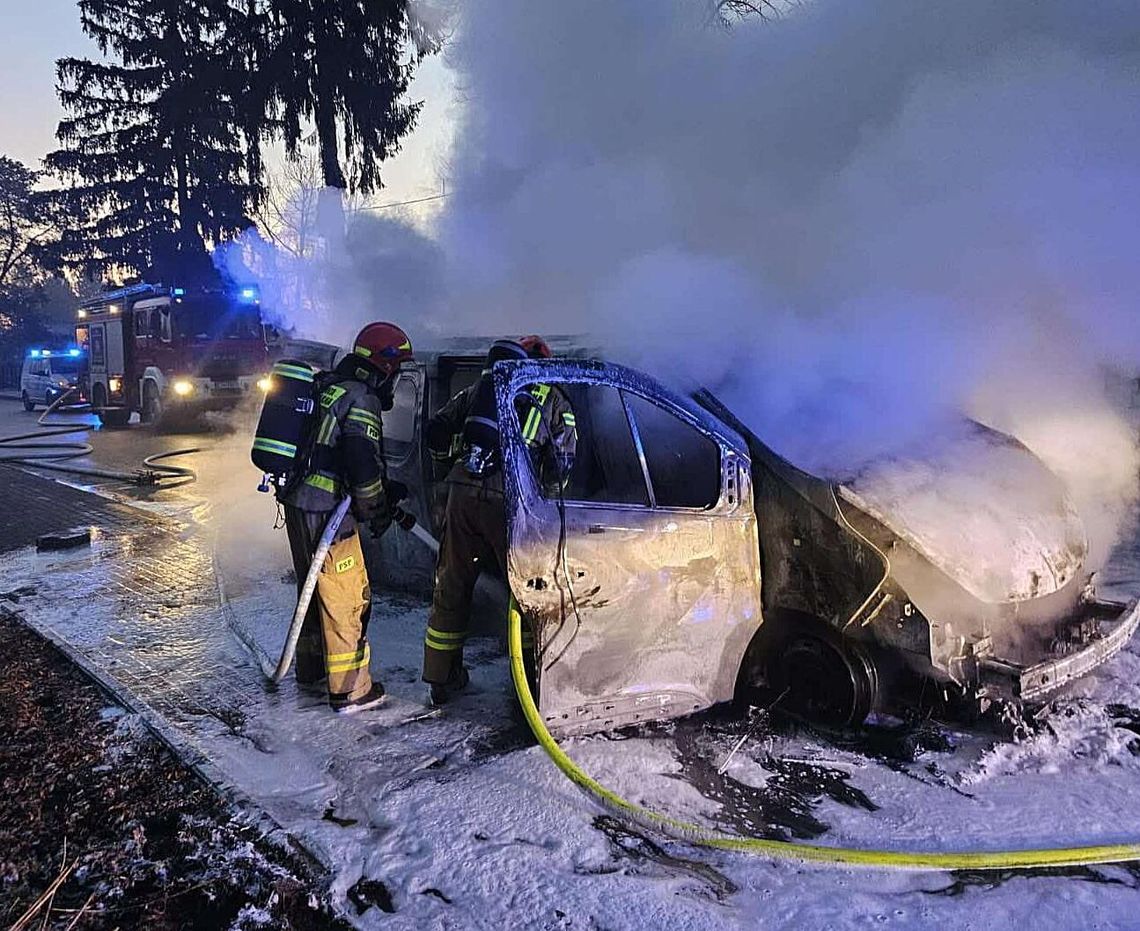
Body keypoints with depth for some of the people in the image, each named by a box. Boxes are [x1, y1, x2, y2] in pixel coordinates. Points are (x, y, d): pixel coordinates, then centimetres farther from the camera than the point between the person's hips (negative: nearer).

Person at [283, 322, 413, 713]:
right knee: (348, 597, 0)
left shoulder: (328, 388, 16)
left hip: (298, 504, 10)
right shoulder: (361, 399, -14)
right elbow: (363, 465, -21)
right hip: (326, 513, -10)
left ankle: (311, 672, 38)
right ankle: (350, 690, 9)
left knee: (315, 590, 22)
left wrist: (387, 489, 19)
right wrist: (378, 511, -4)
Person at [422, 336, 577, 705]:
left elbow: (436, 430, 18)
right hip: (509, 499, -3)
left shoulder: (482, 386, 21)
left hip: (463, 492, 3)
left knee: (452, 586, 16)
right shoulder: (554, 401, 14)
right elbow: (561, 465, 10)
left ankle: (442, 679, 28)